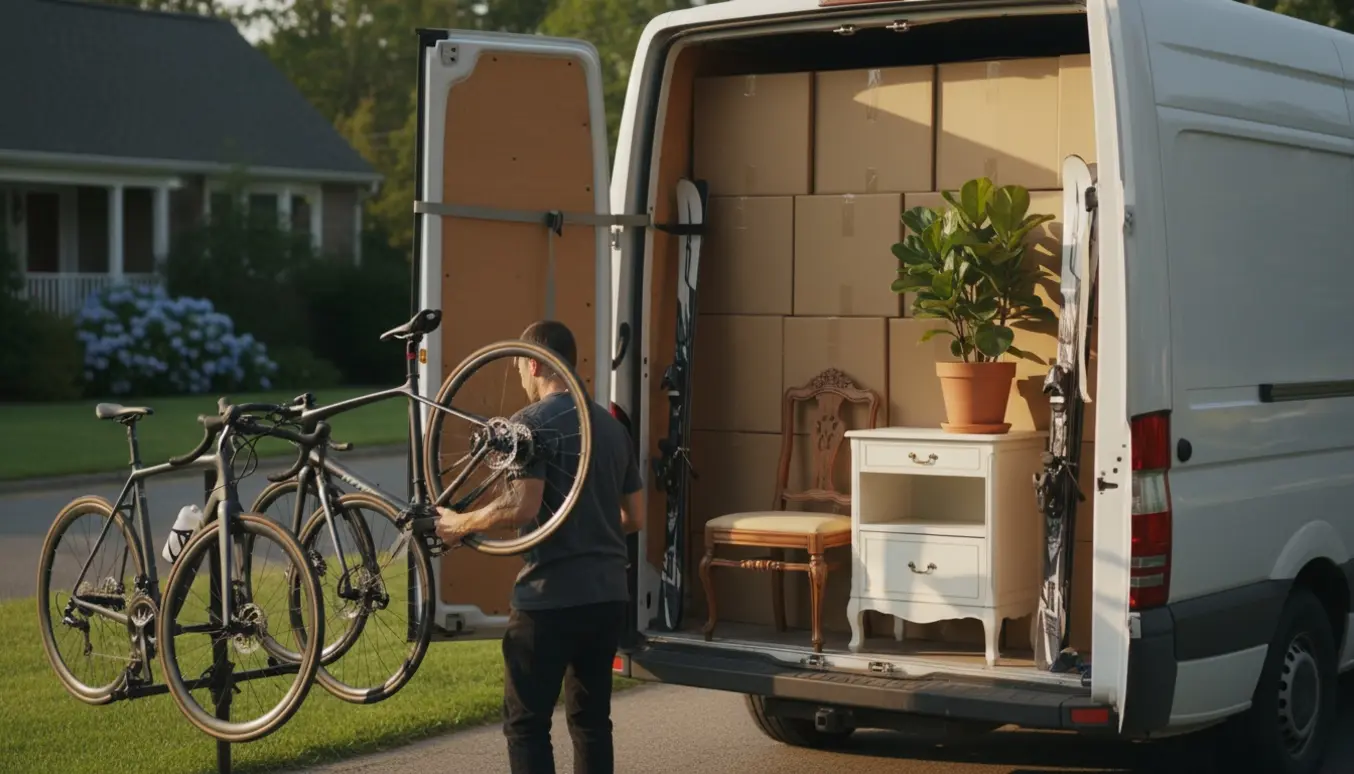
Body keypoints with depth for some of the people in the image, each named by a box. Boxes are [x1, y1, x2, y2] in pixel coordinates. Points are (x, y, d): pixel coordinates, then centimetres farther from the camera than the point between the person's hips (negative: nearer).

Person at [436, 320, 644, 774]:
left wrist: (459, 524, -6)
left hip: (550, 598, -7)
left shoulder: (533, 421, -10)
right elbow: (634, 517, 16)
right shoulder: (612, 425, 12)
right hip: (608, 595, 7)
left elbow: (522, 508, -21)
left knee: (526, 724, 1)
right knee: (591, 719, 13)